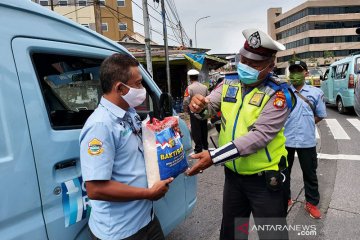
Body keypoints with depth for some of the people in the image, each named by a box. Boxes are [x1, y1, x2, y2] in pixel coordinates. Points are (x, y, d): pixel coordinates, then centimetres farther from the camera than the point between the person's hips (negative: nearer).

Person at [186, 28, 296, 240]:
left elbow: (259, 135, -26)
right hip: (233, 174, 5)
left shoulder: (278, 94, -17)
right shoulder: (229, 84, 1)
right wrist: (199, 103, -33)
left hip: (264, 179, -4)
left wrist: (214, 157, -30)